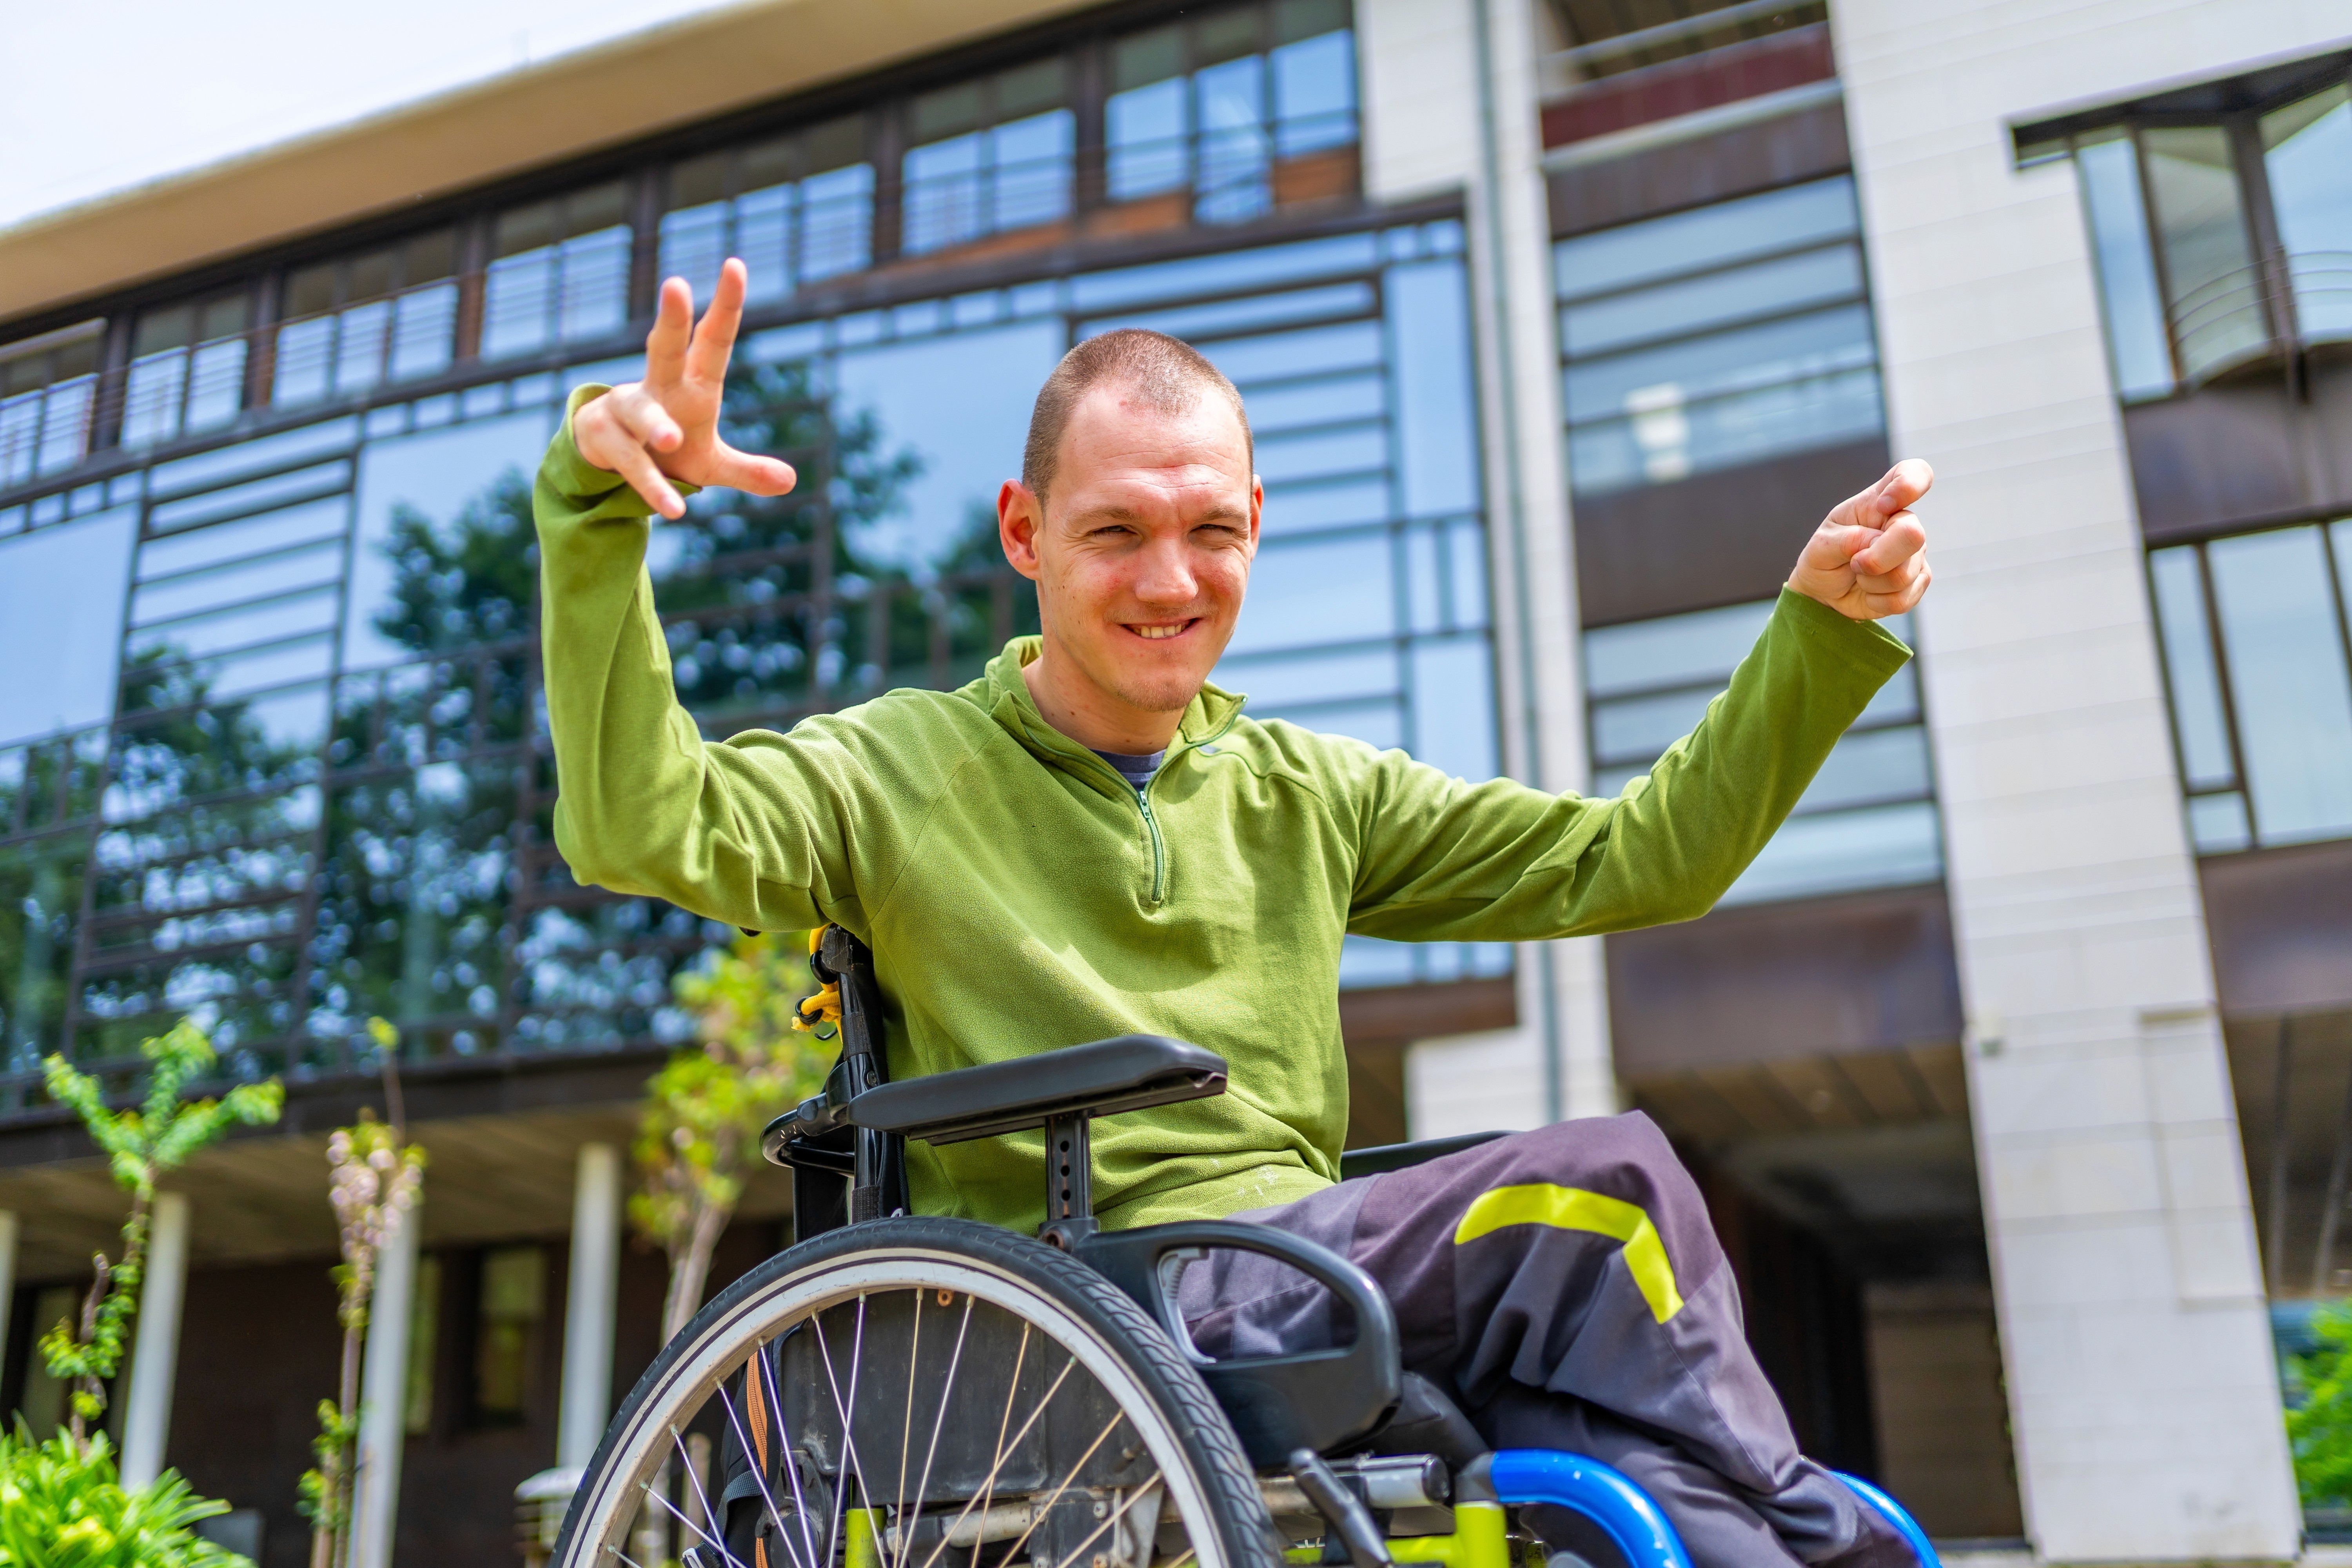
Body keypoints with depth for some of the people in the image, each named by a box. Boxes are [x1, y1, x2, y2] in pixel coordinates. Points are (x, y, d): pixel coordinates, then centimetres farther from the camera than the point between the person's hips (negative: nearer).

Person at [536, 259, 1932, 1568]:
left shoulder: (1307, 798, 17)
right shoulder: (902, 773, 4)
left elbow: (1637, 858, 15)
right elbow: (641, 826, -13)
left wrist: (1820, 627, 6)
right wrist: (601, 508, -24)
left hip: (1305, 1289, 5)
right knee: (1599, 1183, -23)